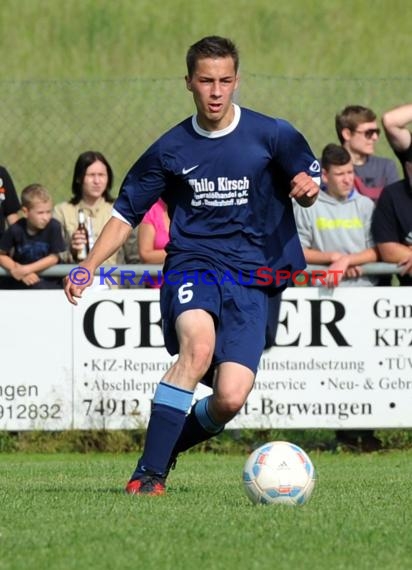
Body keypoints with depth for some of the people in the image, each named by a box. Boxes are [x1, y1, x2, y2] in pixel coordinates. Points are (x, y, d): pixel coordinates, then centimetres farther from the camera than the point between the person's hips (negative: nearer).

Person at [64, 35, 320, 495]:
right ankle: (149, 471, -29)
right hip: (192, 264, 0)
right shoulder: (171, 149, 7)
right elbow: (126, 213, 14)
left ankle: (169, 443, 19)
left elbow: (308, 187, 11)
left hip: (251, 277, 0)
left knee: (230, 400, -15)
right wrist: (87, 268, 2)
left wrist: (307, 187, -15)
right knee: (198, 344, -34)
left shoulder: (271, 135, 3)